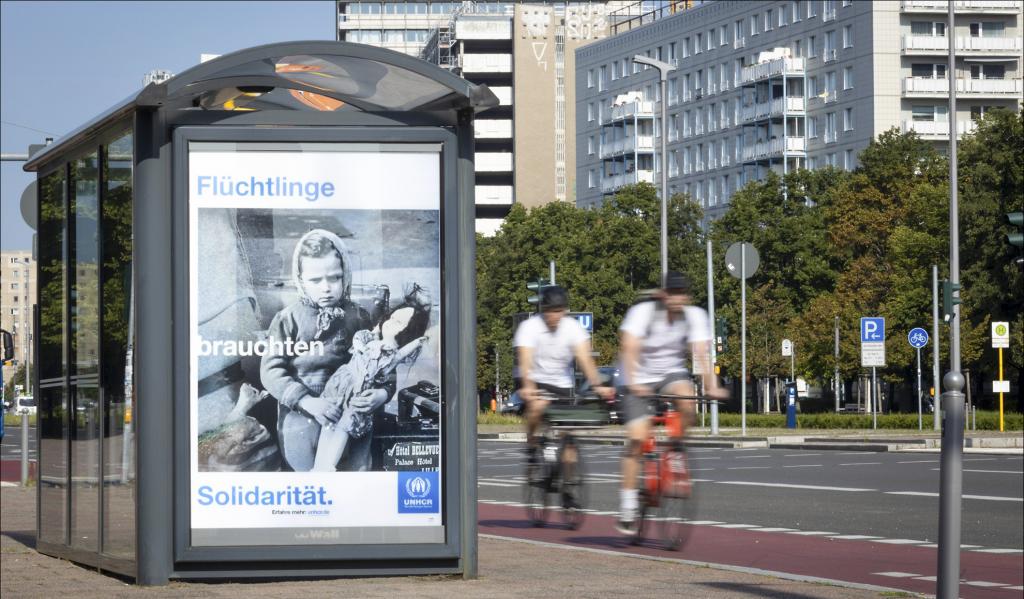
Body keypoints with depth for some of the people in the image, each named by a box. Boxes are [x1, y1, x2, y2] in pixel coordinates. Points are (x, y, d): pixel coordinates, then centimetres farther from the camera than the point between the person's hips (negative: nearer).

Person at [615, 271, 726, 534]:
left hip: (672, 374, 2)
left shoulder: (694, 315, -11)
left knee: (686, 401, -32)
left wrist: (711, 385, -34)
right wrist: (632, 383, -44)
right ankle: (628, 507, -7)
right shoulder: (642, 312, -19)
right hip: (641, 381, -2)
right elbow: (629, 349, -30)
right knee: (637, 438, -15)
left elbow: (702, 352, -19)